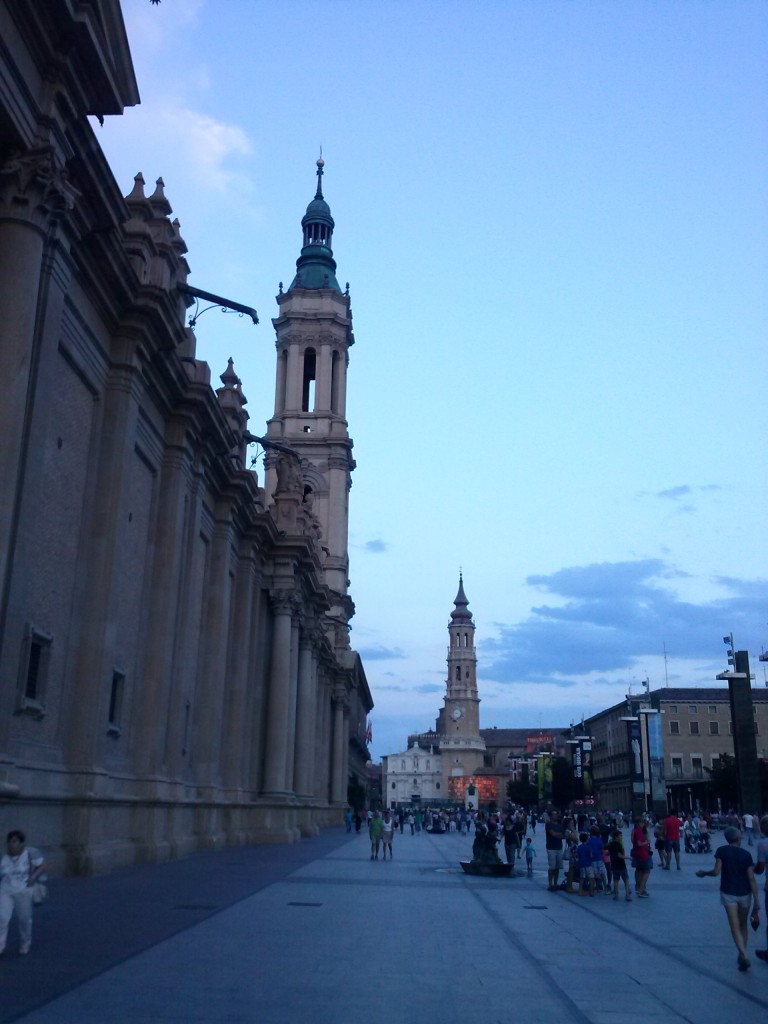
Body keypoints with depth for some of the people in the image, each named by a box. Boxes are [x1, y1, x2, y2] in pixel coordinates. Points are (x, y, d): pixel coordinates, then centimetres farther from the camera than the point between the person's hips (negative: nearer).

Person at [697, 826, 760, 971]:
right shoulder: (746, 854, -4)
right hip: (744, 893, 2)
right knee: (743, 925, 18)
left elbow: (716, 872, -12)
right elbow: (752, 879, -8)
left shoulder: (721, 851, -5)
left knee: (735, 926, -1)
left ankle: (744, 955, -17)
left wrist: (704, 873, 7)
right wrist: (757, 901, -6)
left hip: (728, 893, -1)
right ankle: (742, 956, 25)